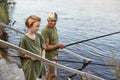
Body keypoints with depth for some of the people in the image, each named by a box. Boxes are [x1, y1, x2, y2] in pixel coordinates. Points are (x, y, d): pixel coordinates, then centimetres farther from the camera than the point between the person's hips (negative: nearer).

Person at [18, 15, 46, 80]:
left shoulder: (39, 36, -3)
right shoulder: (24, 39, -19)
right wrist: (31, 56, -20)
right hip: (30, 65, -5)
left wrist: (43, 56, -6)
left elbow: (43, 48, 9)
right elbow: (20, 53, -12)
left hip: (39, 62, 5)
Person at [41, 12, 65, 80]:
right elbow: (46, 47, -26)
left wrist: (59, 45, 5)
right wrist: (58, 45, -23)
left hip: (55, 54, 9)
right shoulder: (45, 31, -25)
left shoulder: (54, 28, 4)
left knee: (50, 71, 24)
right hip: (50, 55, -9)